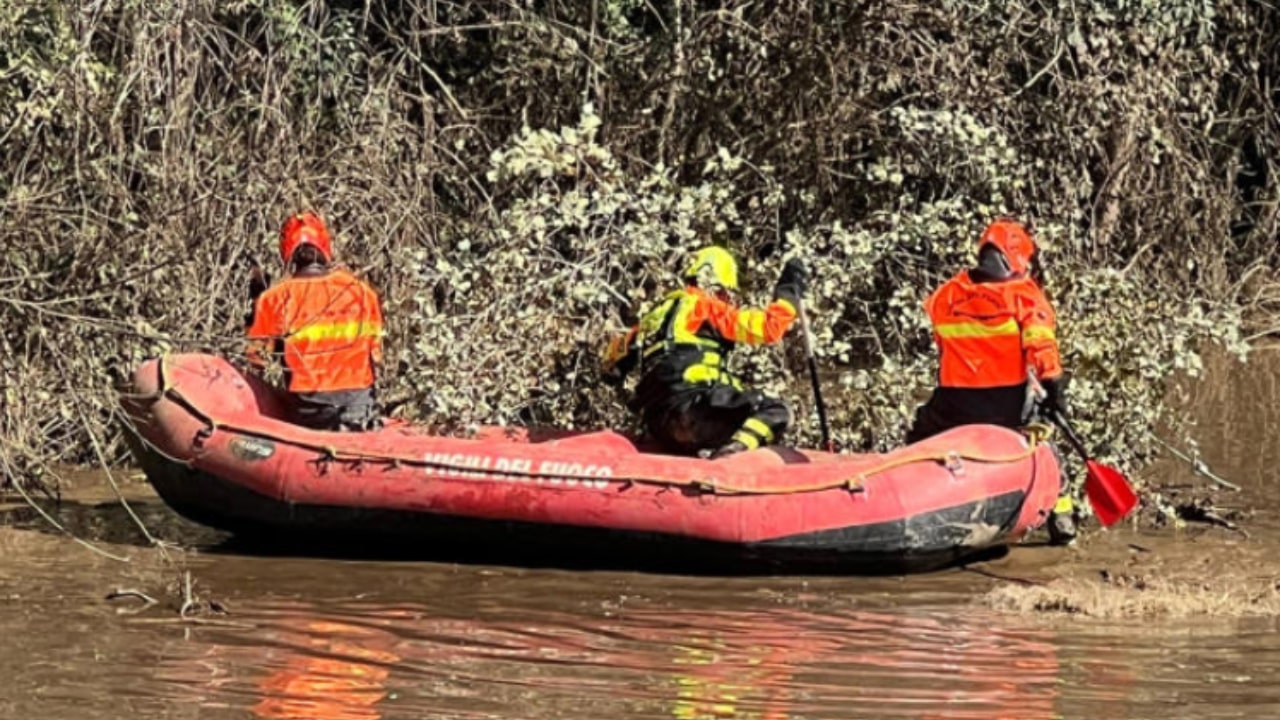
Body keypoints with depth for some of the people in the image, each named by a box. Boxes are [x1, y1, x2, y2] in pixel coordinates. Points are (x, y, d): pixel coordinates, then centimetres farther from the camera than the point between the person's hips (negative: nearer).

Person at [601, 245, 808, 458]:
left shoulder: (657, 313, 25)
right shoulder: (702, 304, 4)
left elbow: (618, 352, 37)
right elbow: (767, 328, -2)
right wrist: (789, 291, 9)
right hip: (691, 406, -8)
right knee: (775, 412, -10)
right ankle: (732, 450, -34)